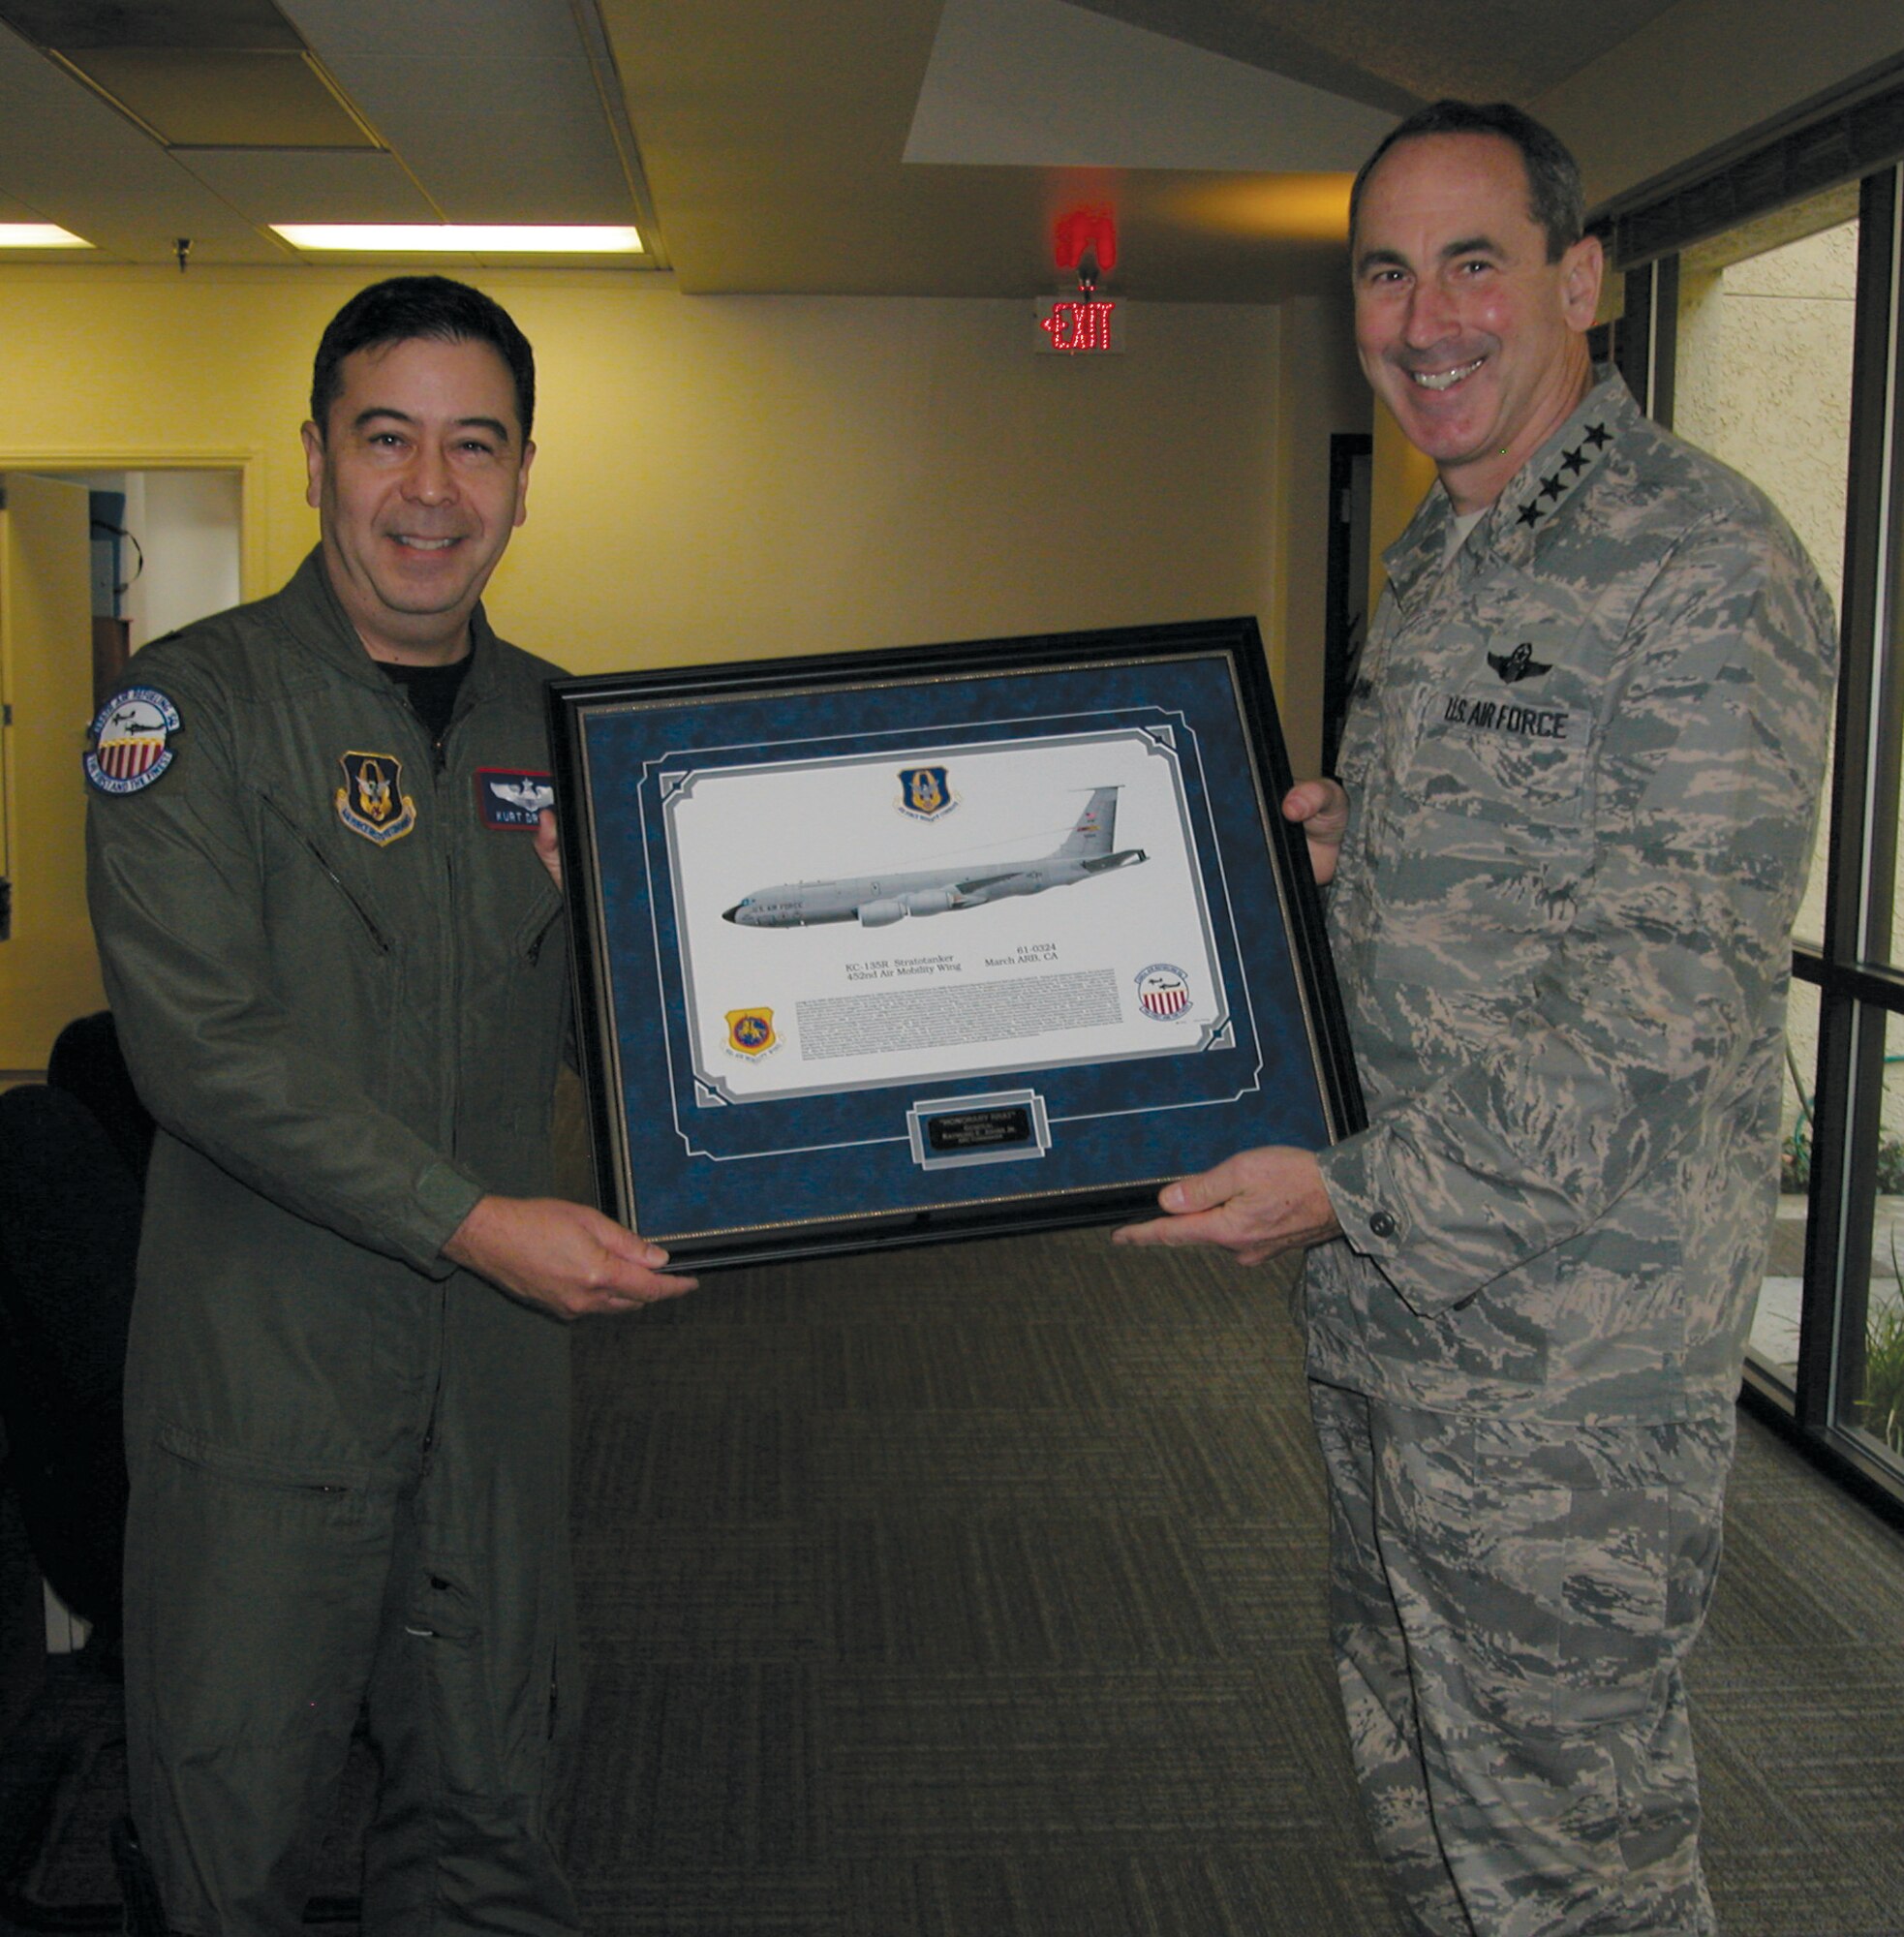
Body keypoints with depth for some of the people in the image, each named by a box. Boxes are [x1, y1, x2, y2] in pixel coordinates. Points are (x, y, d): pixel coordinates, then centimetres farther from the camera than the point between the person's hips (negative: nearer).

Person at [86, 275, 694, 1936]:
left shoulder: (560, 727, 10)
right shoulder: (191, 706, -5)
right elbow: (202, 1041, -16)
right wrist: (471, 1220, -21)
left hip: (499, 1359, 4)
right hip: (263, 1357, -4)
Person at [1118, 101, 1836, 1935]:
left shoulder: (1706, 568, -16)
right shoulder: (1432, 563, 13)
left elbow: (1669, 1002, -22)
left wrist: (1357, 1192, -22)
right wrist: (1334, 857, 3)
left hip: (1563, 1359, -9)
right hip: (1382, 1305, 9)